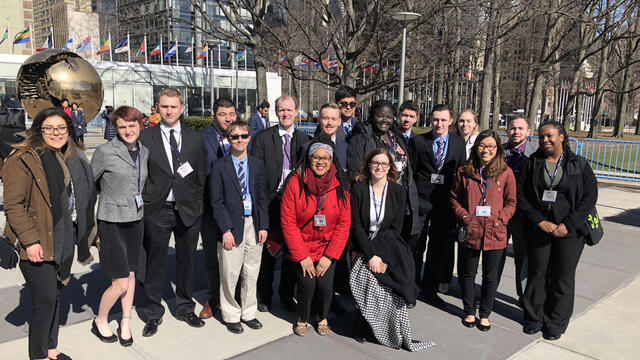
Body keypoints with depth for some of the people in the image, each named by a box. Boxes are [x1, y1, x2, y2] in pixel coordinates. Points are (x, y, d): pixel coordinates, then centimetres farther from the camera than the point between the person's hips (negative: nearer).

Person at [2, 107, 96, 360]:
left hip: (64, 240, 7)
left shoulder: (72, 158, 11)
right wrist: (30, 240, -21)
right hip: (38, 244, -7)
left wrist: (84, 232, 14)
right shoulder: (23, 160, -12)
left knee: (55, 296, 17)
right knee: (45, 300, -2)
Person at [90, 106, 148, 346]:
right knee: (121, 283, -4)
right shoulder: (105, 152, -13)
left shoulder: (144, 152, 4)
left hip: (135, 220, 6)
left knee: (131, 273, 14)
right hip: (112, 222, -6)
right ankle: (100, 321, 22)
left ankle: (126, 322, 31)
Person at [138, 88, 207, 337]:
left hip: (188, 210, 2)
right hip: (157, 211, -2)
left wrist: (197, 204, 2)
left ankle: (185, 308, 31)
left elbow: (201, 175, 7)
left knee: (186, 262, 14)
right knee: (155, 265, 7)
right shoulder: (145, 138, 0)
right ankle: (153, 314, 24)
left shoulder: (195, 139, 6)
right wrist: (143, 204, -5)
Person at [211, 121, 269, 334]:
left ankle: (248, 313, 28)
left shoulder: (257, 165, 8)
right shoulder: (220, 166, -2)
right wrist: (225, 230, -11)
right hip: (232, 226, -3)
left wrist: (263, 226, 1)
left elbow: (262, 198, 9)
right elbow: (217, 202, -5)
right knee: (230, 275, 4)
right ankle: (231, 316, 23)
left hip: (254, 225, 3)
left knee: (251, 273, 11)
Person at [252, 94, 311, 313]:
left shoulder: (304, 140, 8)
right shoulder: (263, 138, -1)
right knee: (267, 250, 6)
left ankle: (287, 295, 27)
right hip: (270, 202, -2)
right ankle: (264, 296, 23)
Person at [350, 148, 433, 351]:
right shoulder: (358, 188, -3)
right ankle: (362, 328, 4)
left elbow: (395, 229, -2)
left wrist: (382, 257, -14)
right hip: (363, 249, 0)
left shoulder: (398, 192, 1)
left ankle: (399, 335, -2)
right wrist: (371, 255, -16)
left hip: (389, 248, 0)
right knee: (370, 283, -20)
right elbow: (355, 225, -6)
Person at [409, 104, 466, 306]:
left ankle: (430, 289, 25)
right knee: (416, 247, 4)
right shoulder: (418, 141, -1)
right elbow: (410, 172, -1)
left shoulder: (459, 143, 6)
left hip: (445, 203, 3)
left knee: (439, 248, 10)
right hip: (421, 200, -2)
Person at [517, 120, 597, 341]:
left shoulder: (579, 165, 2)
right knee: (537, 274, 7)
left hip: (569, 232, -1)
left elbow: (590, 197, -3)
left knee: (563, 278, 5)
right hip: (538, 231, 1)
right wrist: (540, 222, -11)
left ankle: (556, 323, 20)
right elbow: (521, 197, 0)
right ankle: (534, 318, 23)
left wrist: (567, 225, -12)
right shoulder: (531, 164, 4)